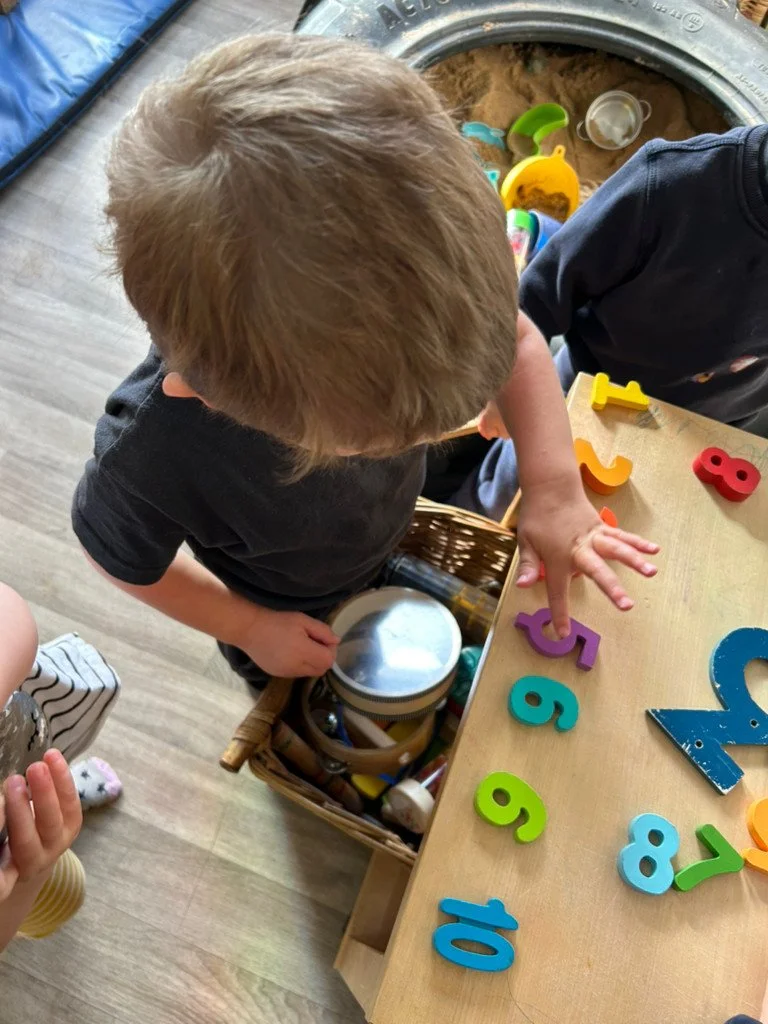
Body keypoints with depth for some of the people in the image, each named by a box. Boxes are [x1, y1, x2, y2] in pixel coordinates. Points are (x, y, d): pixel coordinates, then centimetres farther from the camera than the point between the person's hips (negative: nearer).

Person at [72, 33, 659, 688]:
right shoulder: (152, 463, -48)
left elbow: (515, 337, -20)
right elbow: (116, 553, -23)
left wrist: (554, 485, -34)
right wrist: (246, 626, -14)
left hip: (393, 539, 3)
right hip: (287, 614, -2)